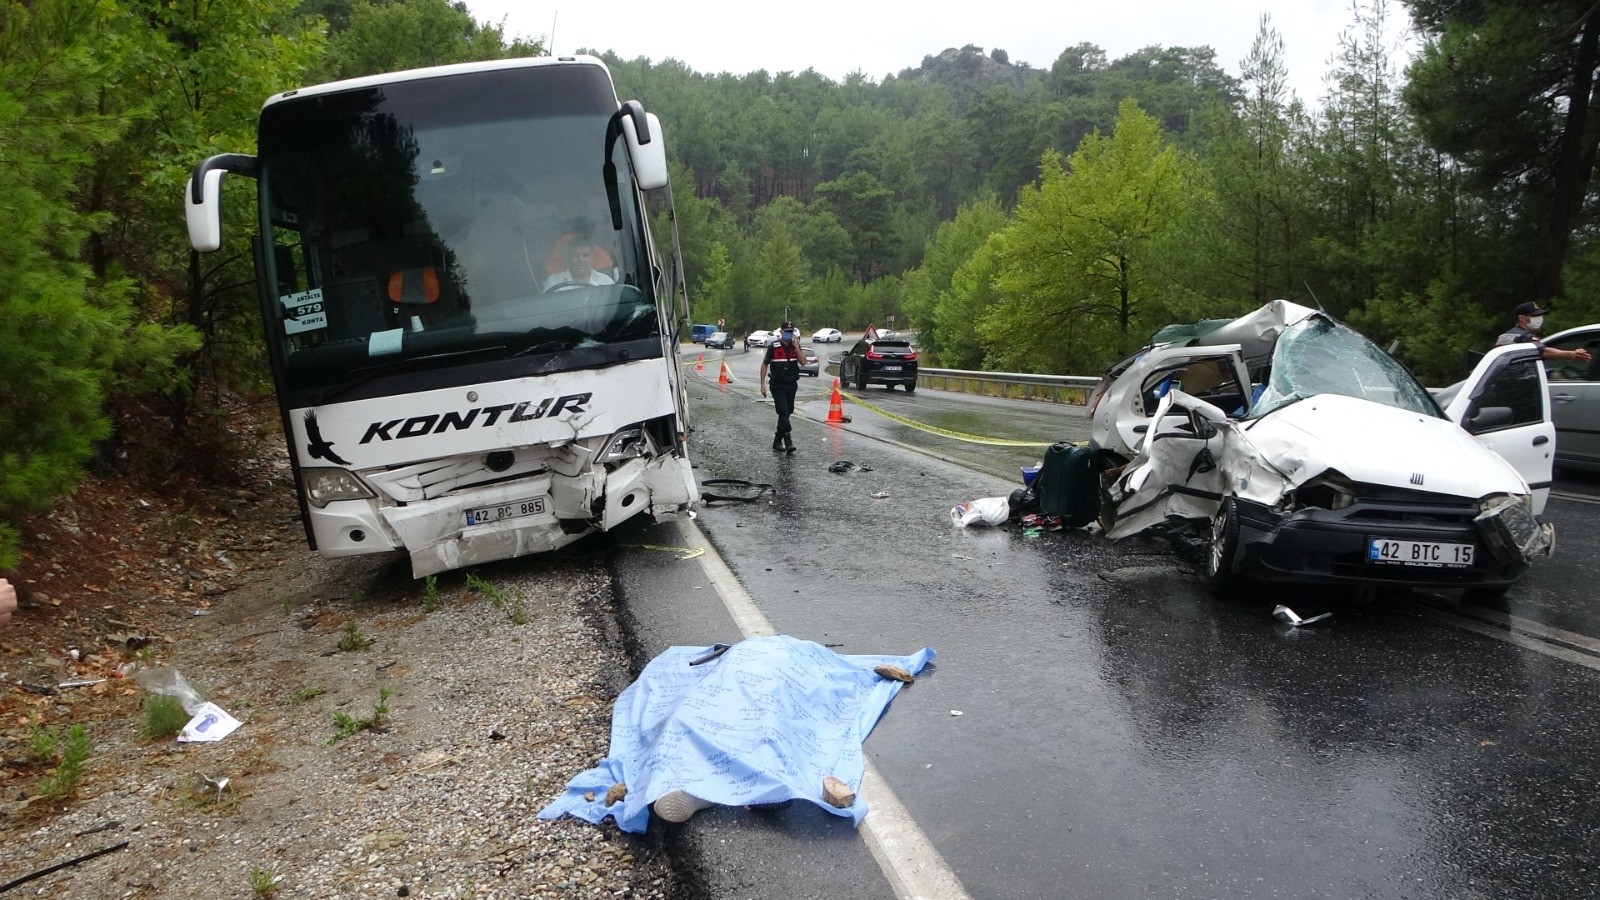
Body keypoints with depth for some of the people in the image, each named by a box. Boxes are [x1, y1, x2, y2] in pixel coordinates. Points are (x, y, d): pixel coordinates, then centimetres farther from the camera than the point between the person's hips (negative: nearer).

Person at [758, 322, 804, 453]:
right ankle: (788, 442, -18)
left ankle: (777, 441, 22)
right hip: (778, 385, -5)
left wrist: (796, 346, -16)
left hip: (791, 385, 5)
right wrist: (762, 384, -6)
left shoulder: (795, 346, 6)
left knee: (787, 412, 10)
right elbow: (764, 365, -1)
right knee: (783, 412, -15)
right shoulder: (773, 347, -5)